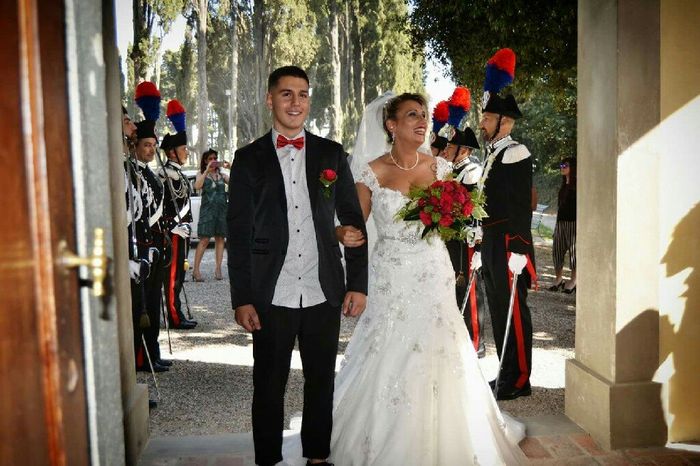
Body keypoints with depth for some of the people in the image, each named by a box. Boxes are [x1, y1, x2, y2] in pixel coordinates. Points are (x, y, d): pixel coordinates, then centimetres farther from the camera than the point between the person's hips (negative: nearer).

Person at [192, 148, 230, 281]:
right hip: (207, 209, -3)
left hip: (222, 209, 3)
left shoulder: (222, 175, 15)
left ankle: (218, 269, 6)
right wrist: (207, 171, -15)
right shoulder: (201, 174, 8)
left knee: (220, 238, 2)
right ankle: (196, 270, -8)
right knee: (204, 240, -9)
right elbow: (197, 186, -12)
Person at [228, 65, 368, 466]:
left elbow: (353, 220, 6)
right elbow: (239, 233, 0)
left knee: (322, 381, 14)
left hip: (324, 293, 2)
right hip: (272, 295, -1)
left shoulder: (332, 154, 6)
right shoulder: (250, 158, 2)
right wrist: (242, 299, -4)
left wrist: (358, 283, 0)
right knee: (269, 385, 10)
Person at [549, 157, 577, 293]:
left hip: (573, 222, -8)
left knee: (574, 251, -1)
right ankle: (558, 279, 16)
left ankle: (573, 281, 8)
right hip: (560, 222, 8)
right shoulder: (563, 186, 15)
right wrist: (556, 225, 17)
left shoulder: (577, 185, -7)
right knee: (557, 250, 7)